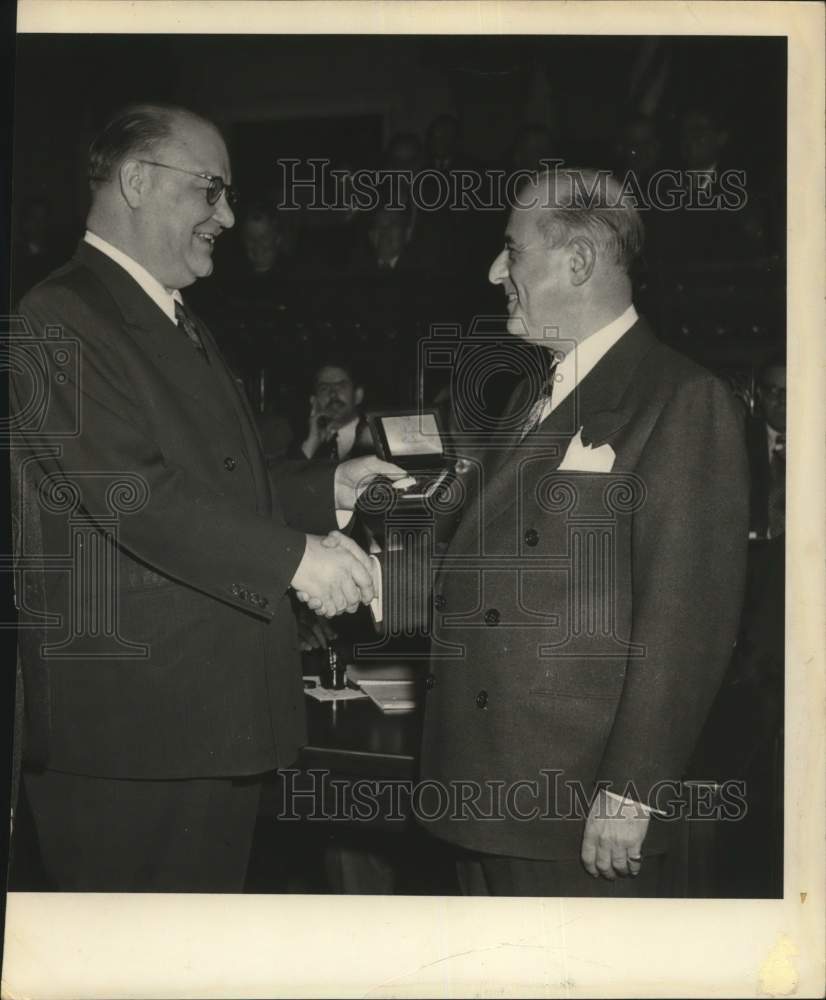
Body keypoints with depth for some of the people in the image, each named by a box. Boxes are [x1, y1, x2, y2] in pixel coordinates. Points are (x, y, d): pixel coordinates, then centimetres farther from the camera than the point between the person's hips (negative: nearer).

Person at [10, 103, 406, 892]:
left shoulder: (180, 324, 20)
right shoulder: (58, 318, -12)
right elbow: (129, 493, -23)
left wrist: (325, 490, 9)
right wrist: (291, 556, -24)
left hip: (219, 710, 9)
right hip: (127, 722, -9)